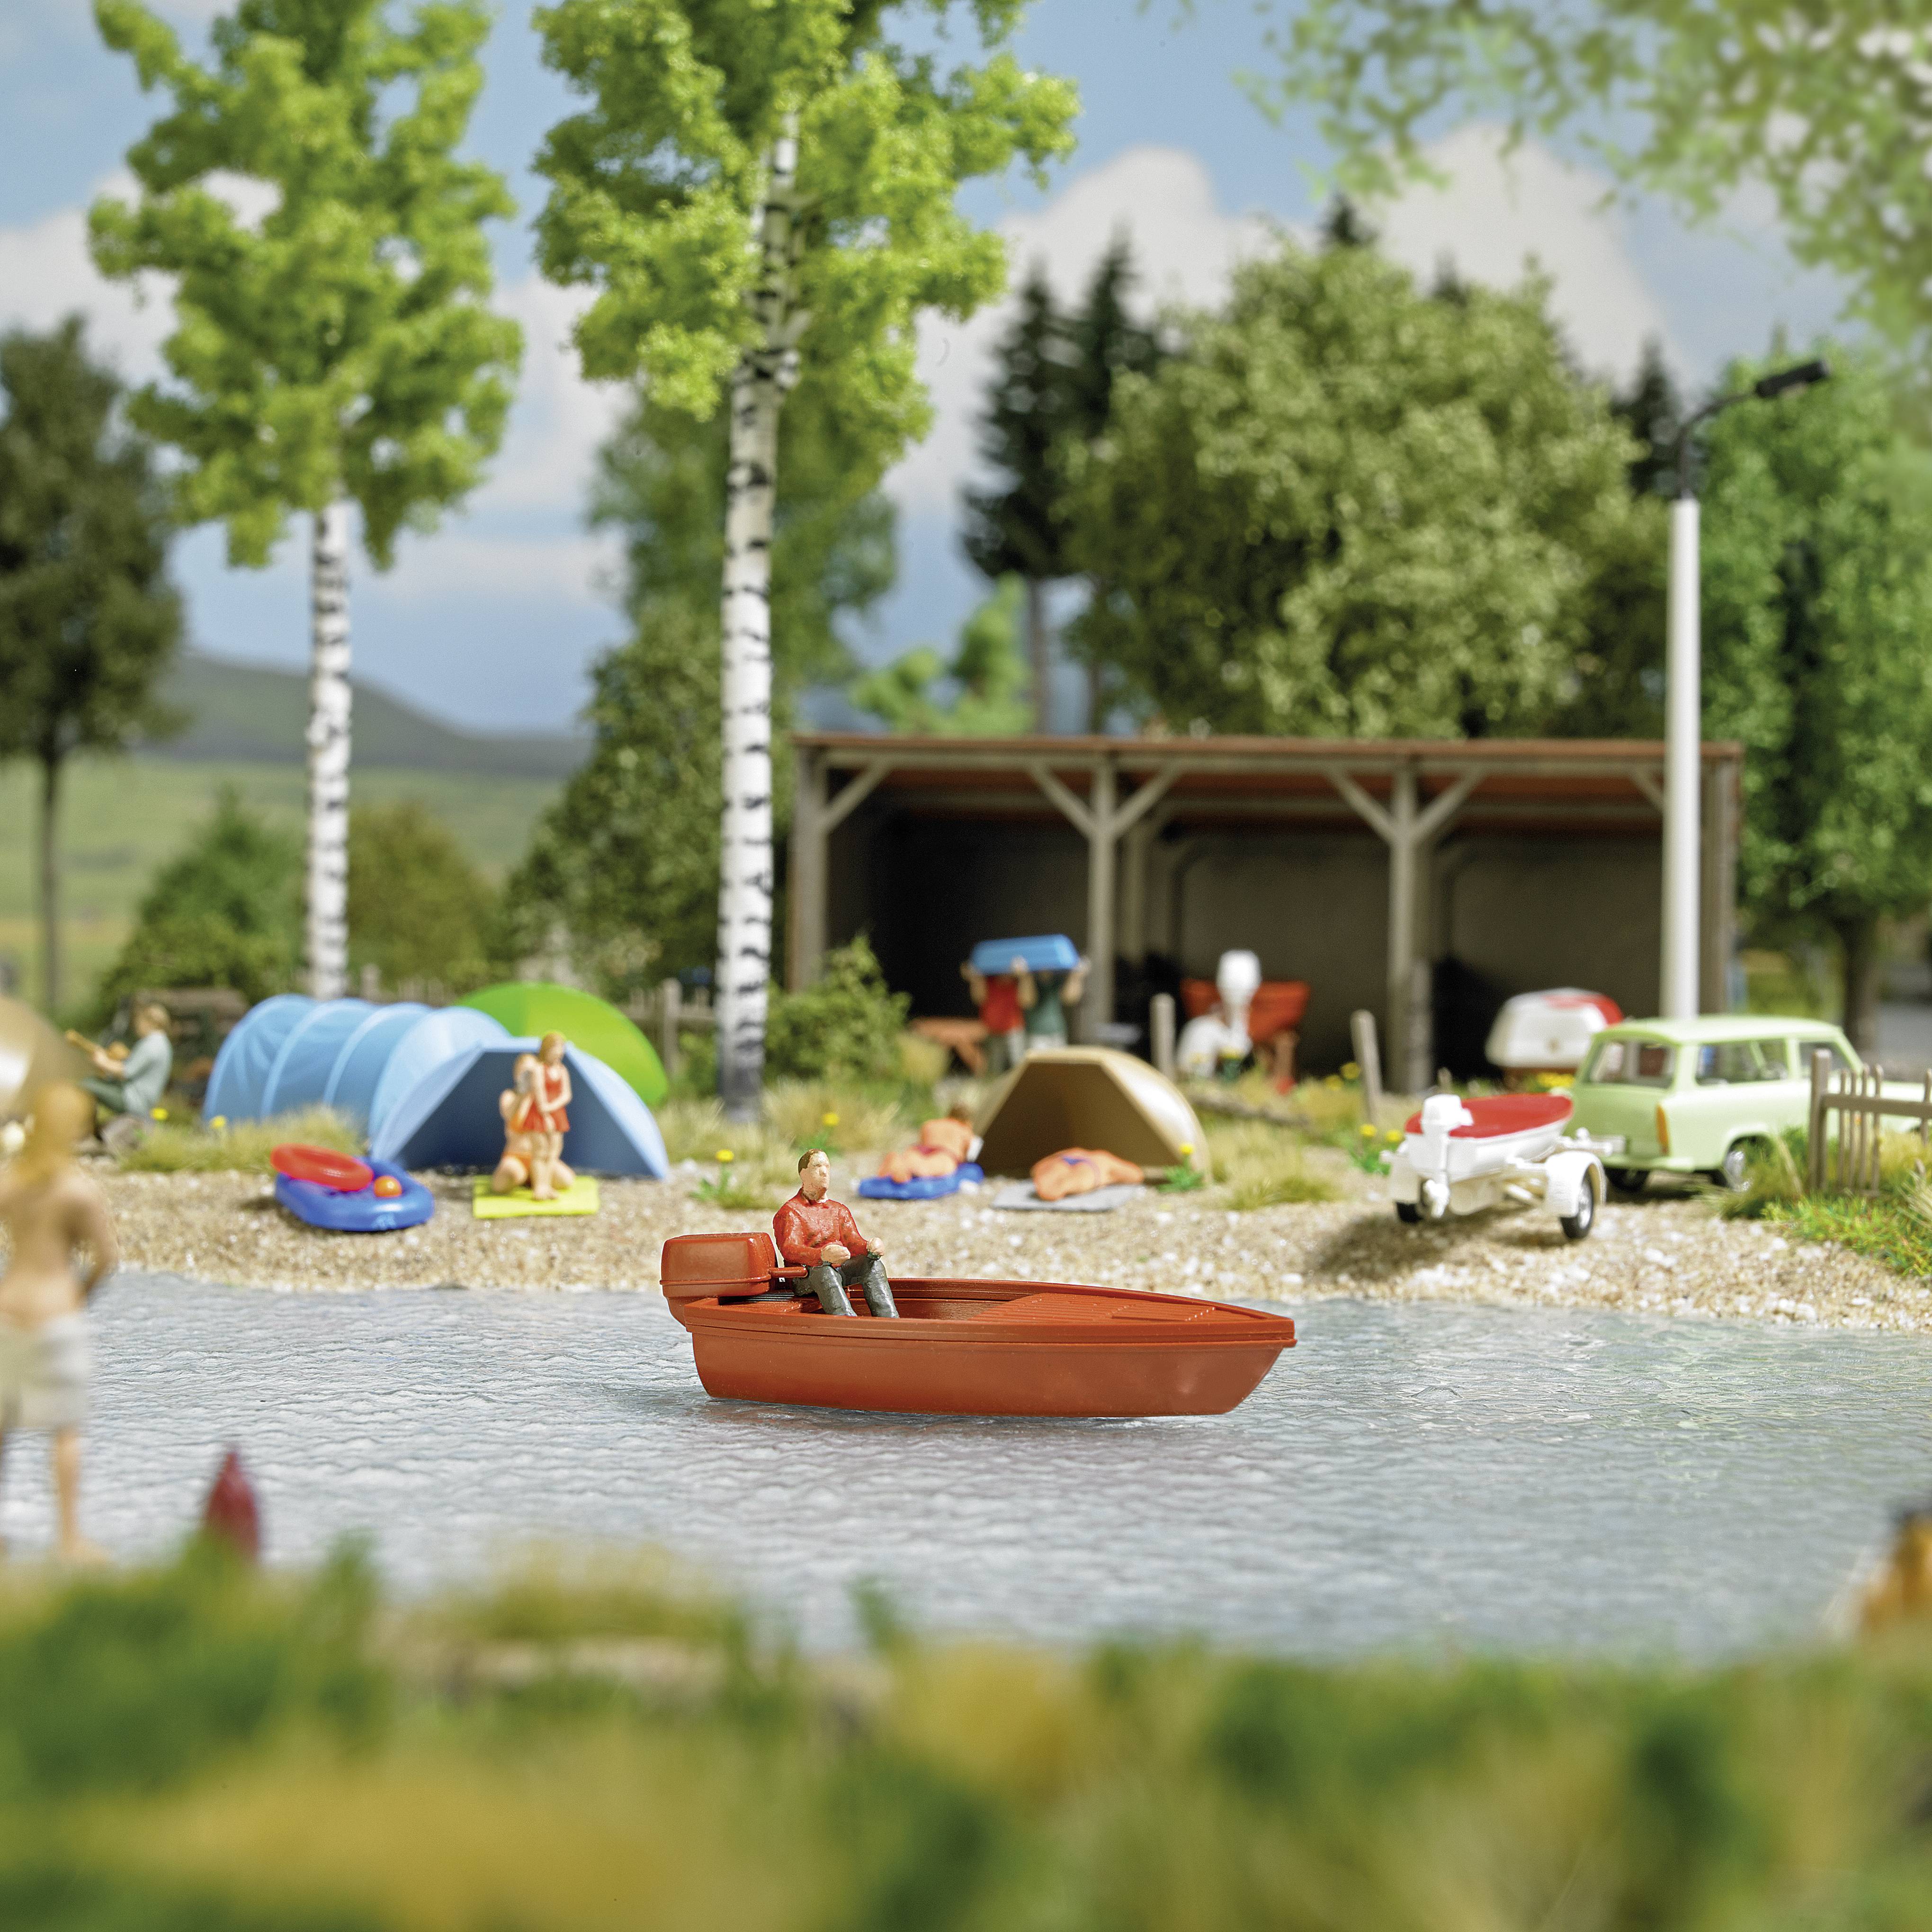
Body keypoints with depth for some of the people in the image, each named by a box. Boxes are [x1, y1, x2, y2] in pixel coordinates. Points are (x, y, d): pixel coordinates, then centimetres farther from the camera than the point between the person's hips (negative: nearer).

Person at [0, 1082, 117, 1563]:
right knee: (66, 1429, 3)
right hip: (56, 1313, -5)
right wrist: (85, 1290, 6)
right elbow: (107, 1257, -13)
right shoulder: (80, 1191, -15)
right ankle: (70, 1537, 5)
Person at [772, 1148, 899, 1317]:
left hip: (841, 1271, 6)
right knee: (824, 1272, -40)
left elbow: (853, 1243, 10)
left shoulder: (839, 1210, 25)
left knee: (873, 1264, -23)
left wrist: (870, 1247, -17)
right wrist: (823, 1255, -35)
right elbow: (789, 1250, -15)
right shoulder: (789, 1211, 3)